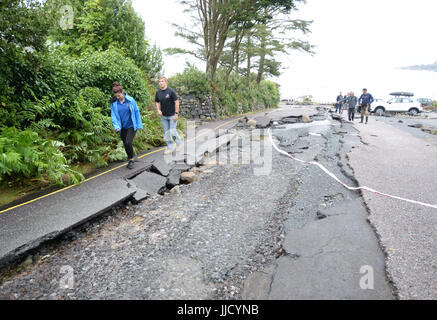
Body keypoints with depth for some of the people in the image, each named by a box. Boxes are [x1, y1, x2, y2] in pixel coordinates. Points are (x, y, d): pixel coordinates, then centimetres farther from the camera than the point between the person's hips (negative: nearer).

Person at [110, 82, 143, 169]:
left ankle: (131, 160, 3)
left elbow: (136, 112, -3)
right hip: (122, 128, 4)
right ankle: (131, 159, 28)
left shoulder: (130, 100, -9)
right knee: (125, 144, 10)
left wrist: (139, 125, -3)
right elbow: (113, 115, -1)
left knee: (128, 143, -16)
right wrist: (116, 126, -16)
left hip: (131, 126, -4)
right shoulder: (113, 103, -3)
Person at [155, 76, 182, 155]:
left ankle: (179, 143, 21)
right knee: (166, 132, 8)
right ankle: (170, 147, 19)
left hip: (172, 115, -5)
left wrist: (176, 113, -15)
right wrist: (158, 110, -3)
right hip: (163, 116, 5)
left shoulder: (171, 91, -12)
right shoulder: (158, 92, 3)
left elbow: (176, 102, -12)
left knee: (172, 131, -6)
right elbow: (157, 102, 15)